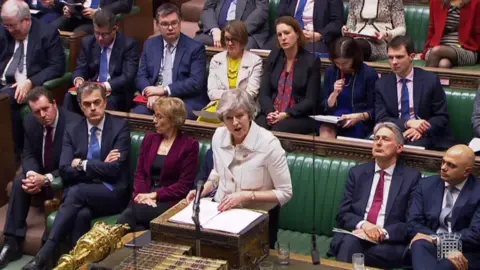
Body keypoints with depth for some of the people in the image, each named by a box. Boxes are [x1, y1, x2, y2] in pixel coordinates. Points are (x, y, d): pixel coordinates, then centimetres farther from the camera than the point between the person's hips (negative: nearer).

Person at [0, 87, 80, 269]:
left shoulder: (74, 124, -24)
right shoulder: (30, 122, -5)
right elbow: (29, 155, 1)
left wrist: (47, 179, -35)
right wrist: (32, 173, -24)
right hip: (40, 174, 5)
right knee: (20, 182, -23)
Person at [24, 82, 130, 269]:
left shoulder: (120, 127, -2)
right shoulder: (72, 131, 10)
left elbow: (113, 169, -12)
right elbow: (65, 171, -2)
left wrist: (81, 164, -6)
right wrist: (99, 167, -11)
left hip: (112, 194, -3)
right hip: (81, 195, 3)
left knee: (77, 191, -34)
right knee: (82, 214, -35)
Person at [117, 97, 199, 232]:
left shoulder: (189, 145, 1)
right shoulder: (149, 139, 17)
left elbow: (184, 185, -5)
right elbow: (140, 173, 12)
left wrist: (154, 195, -14)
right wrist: (143, 194, -9)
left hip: (170, 200, -4)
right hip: (145, 197, 4)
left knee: (127, 217, -31)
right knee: (122, 221, -30)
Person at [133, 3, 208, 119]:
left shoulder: (195, 48, 0)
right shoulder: (150, 44, 14)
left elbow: (196, 83, -9)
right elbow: (141, 76, 11)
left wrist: (164, 90, -14)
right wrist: (152, 94, -11)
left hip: (185, 101, -3)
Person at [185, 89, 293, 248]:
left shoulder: (268, 144, -19)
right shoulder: (219, 135, -2)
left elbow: (285, 193, -15)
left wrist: (247, 196, -22)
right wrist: (203, 191, 0)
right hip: (222, 211, 4)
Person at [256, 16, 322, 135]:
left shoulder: (311, 61, -1)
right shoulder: (273, 57, 12)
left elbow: (311, 101, -6)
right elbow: (264, 92, 6)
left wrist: (286, 114, -18)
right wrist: (270, 112, -14)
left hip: (300, 117, -3)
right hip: (272, 114, 3)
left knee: (277, 130, -34)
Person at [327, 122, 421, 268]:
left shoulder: (412, 177, 5)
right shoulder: (357, 172, 14)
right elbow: (343, 214, 9)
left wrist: (384, 232, -17)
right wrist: (363, 224, -13)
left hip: (389, 242, -2)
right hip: (353, 238, 2)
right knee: (350, 242, -33)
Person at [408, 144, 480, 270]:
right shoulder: (426, 185, 10)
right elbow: (414, 223, 2)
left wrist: (435, 239, -16)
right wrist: (438, 240, -18)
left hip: (464, 252, -3)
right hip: (431, 246, 4)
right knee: (419, 245, -34)